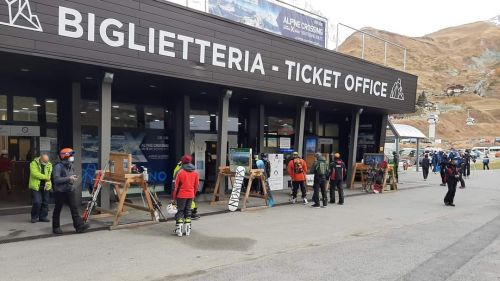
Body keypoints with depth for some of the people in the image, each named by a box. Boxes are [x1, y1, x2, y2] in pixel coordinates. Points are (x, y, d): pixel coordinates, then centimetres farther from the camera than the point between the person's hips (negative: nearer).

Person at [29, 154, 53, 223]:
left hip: (45, 186, 4)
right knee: (37, 202, -8)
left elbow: (50, 175, -1)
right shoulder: (34, 163, -4)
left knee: (45, 202, 8)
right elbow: (35, 173, -18)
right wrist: (45, 177, -17)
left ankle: (43, 216, 20)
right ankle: (34, 217, 9)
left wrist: (48, 183, -17)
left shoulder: (49, 165, 8)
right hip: (36, 186, -4)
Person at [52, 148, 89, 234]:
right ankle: (56, 227, 22)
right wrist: (68, 179, -24)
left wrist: (73, 179, 1)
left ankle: (79, 226, -4)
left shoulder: (70, 166, 10)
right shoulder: (58, 167, -13)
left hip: (70, 191, 6)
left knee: (74, 208, -2)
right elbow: (56, 179, -22)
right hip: (60, 192, -6)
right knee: (58, 209, 8)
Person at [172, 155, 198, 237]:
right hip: (190, 195, 4)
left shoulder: (181, 172, -11)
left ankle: (179, 230, 1)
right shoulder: (195, 172, 2)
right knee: (188, 211, 13)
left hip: (181, 195, -4)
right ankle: (187, 230, 16)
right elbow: (196, 185, 8)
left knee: (180, 211, 5)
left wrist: (174, 196, 0)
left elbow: (176, 185, -8)